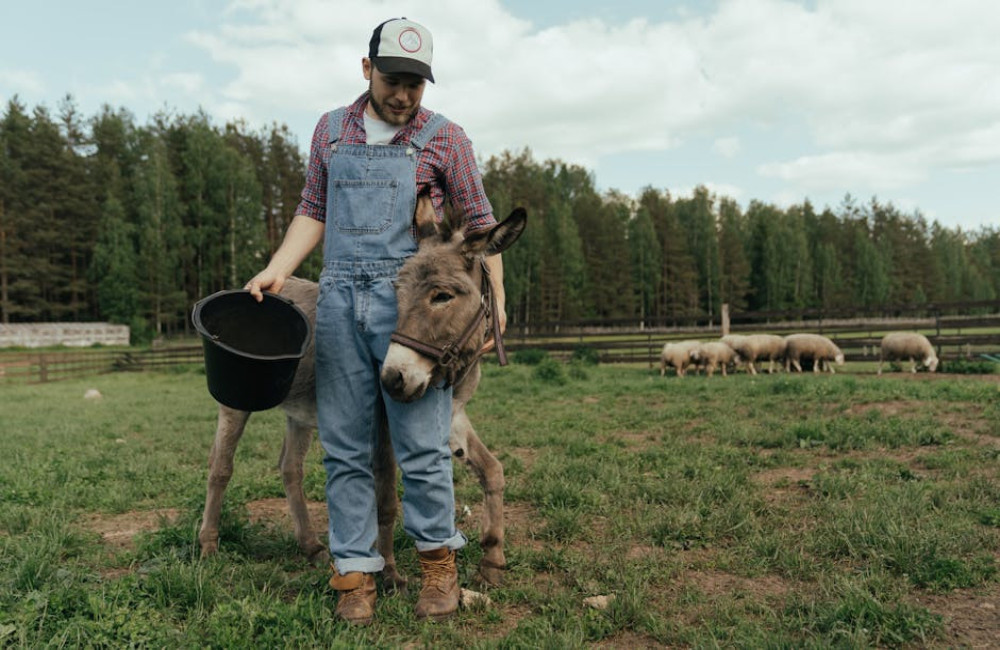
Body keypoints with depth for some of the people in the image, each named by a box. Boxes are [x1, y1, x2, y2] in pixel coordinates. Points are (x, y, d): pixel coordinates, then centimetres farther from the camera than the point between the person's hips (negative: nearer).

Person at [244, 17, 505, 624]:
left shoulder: (444, 138, 6)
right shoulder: (331, 131, 16)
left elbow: (479, 223, 8)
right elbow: (313, 211, 21)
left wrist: (494, 299, 0)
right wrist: (276, 270, 8)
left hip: (411, 301, -3)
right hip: (339, 300, 3)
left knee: (423, 444, -2)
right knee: (345, 446, 5)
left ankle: (438, 558, 19)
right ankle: (356, 571, 16)